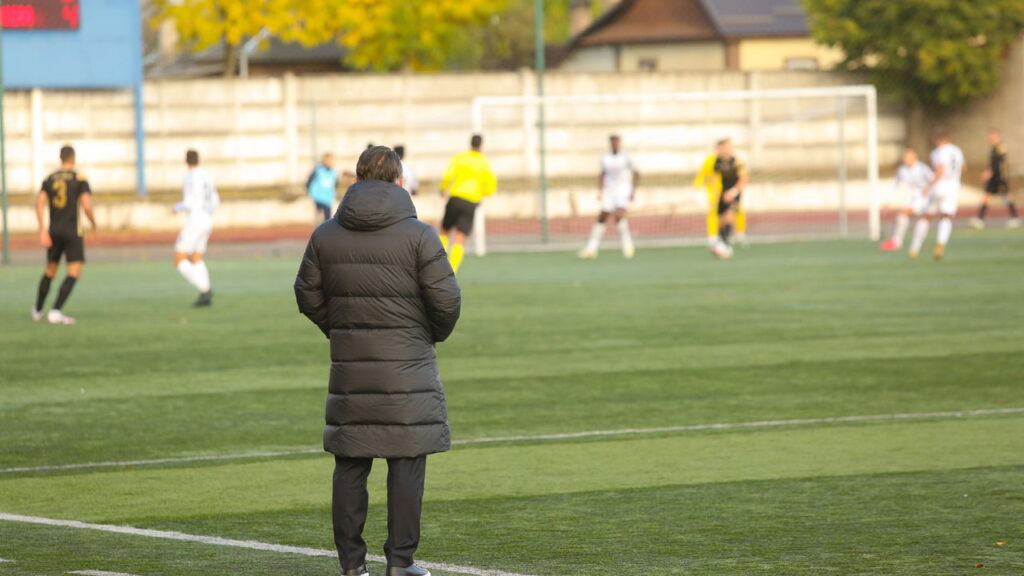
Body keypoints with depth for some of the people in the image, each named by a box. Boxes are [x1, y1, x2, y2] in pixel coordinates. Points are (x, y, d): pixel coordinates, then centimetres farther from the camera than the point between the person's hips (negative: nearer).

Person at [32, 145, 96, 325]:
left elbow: (39, 203, -6)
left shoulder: (49, 179, 6)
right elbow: (87, 206, -16)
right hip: (72, 232, -5)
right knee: (74, 274, -5)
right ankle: (55, 312, -21)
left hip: (54, 231, 5)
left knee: (50, 271, 22)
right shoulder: (80, 178, -6)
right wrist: (93, 222, 4)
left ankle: (37, 311, 31)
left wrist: (43, 230, -9)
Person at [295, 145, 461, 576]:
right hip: (406, 364, -3)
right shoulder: (417, 235, -8)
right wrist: (433, 334, 10)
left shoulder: (326, 236, 3)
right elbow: (446, 298, -9)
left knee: (350, 464, 8)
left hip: (348, 363, 3)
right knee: (406, 462, 2)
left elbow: (308, 296, 7)